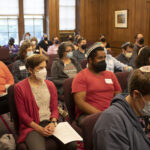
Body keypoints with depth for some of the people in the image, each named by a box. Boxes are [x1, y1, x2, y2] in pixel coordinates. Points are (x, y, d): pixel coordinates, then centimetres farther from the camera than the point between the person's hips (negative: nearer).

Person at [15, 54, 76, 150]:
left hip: (50, 123, 5)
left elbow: (54, 108, 13)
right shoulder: (20, 88, -2)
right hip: (32, 127, -4)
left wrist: (53, 123, -8)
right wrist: (40, 129, -12)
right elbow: (22, 114, -3)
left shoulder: (50, 85, 12)